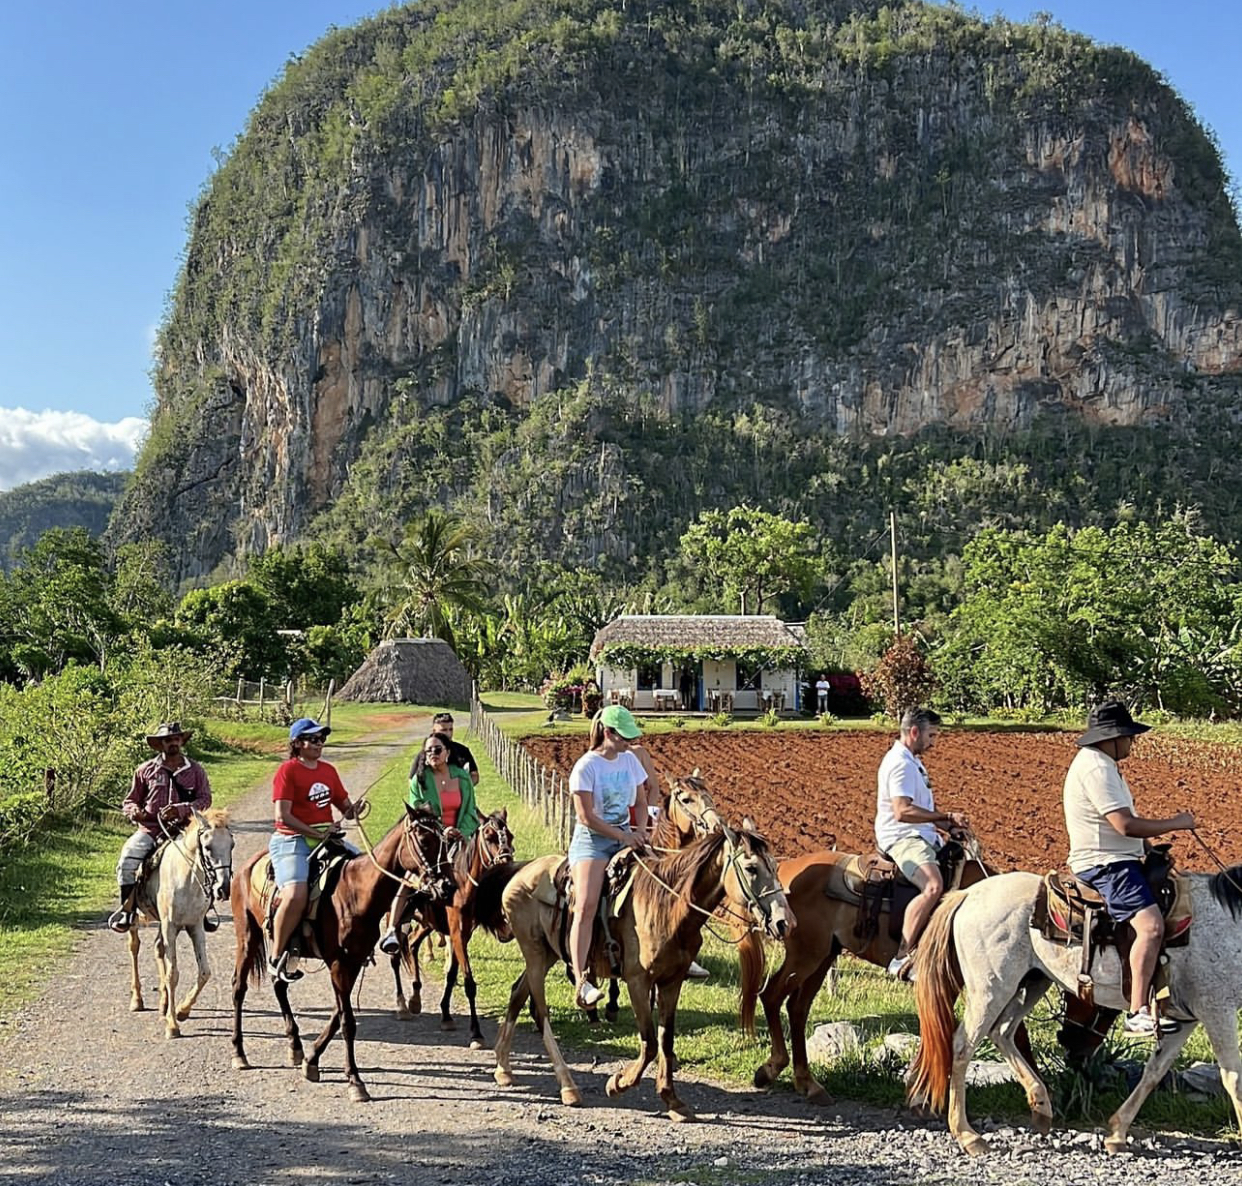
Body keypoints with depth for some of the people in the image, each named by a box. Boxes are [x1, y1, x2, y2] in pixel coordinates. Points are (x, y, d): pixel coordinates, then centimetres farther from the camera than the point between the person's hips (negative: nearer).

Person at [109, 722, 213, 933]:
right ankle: (127, 910, -10)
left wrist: (180, 809, -17)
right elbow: (130, 801, 16)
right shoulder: (146, 770, 10)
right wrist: (134, 811, -8)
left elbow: (205, 800, -1)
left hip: (183, 830, 0)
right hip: (150, 830, 0)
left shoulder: (195, 771, 9)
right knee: (128, 858, -25)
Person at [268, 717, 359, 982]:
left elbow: (345, 805, 22)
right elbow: (283, 815, -14)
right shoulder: (287, 770, -6)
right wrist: (316, 834, -17)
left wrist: (352, 811, -2)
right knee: (295, 896, -29)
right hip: (291, 841, -7)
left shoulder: (328, 770, 15)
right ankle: (277, 957, -11)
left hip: (326, 837, 7)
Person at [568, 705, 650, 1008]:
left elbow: (641, 803, 15)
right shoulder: (586, 767, -11)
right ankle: (581, 982, -27)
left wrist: (640, 832, -4)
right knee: (586, 905, -22)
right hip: (591, 839, -6)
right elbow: (586, 816, -15)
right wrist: (624, 836, -17)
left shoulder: (630, 761, 7)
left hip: (626, 837, 6)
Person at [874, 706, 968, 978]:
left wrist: (951, 824, 13)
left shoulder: (913, 762, 20)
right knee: (933, 885, -33)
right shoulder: (900, 763, -14)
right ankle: (901, 959, -35)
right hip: (902, 839, -11)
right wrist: (946, 817, -23)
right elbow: (902, 811, -26)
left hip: (922, 837, 11)